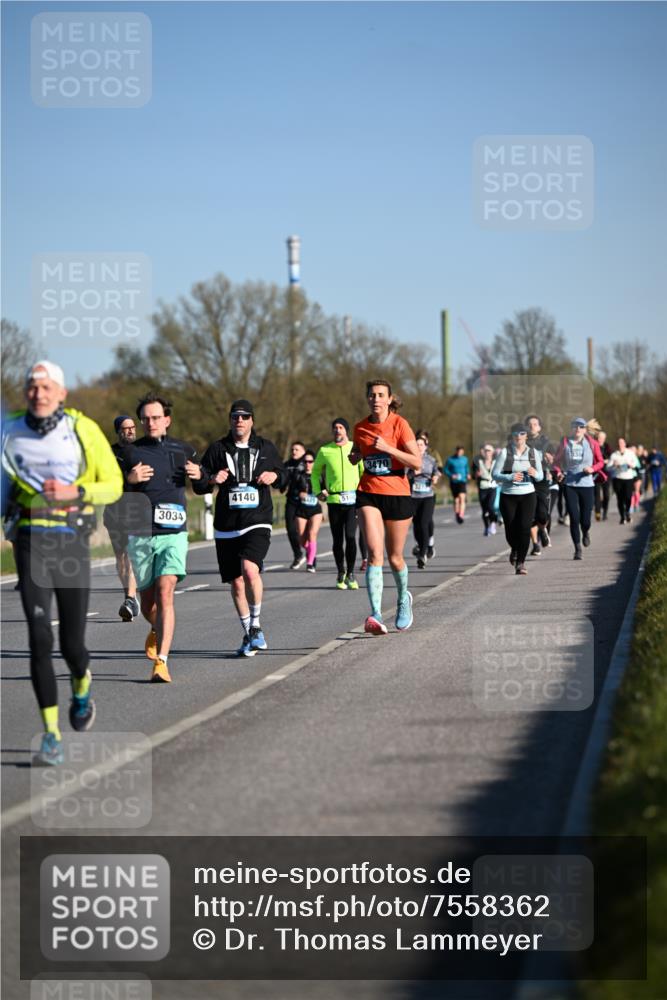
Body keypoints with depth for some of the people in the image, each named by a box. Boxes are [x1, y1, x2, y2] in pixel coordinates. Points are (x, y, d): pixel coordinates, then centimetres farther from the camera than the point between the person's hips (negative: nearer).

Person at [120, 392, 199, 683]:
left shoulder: (183, 450, 8)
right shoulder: (129, 452, 6)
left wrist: (199, 475, -1)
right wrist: (129, 480, -15)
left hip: (173, 533, -1)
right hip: (139, 535, 2)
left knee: (165, 594, -19)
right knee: (147, 601, 10)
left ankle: (161, 661, -22)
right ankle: (157, 630, 45)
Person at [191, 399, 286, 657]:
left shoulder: (266, 448, 9)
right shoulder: (218, 449, 6)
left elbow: (284, 476, 21)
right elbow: (198, 485, 5)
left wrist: (275, 476, -2)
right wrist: (211, 479, -17)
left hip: (258, 522, -2)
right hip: (226, 527, 2)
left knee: (250, 569, -25)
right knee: (236, 582, 6)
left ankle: (256, 625, -8)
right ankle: (250, 635, 22)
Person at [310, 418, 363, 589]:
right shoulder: (324, 451, 6)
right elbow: (315, 471, 20)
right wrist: (318, 491, 8)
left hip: (352, 498, -1)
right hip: (333, 500, 1)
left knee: (350, 536, -12)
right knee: (337, 540, 4)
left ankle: (350, 574, 0)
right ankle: (341, 573, 21)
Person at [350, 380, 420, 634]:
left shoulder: (399, 424, -7)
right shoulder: (360, 428, 5)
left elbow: (417, 462, -13)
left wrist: (387, 448, -22)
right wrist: (354, 456, 1)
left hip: (397, 494, -2)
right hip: (368, 494, 2)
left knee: (394, 558, 9)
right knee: (375, 554, -16)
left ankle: (403, 598, 40)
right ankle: (376, 615, -25)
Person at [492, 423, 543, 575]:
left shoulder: (534, 453, 6)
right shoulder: (505, 452, -2)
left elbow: (540, 476, 10)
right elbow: (495, 474, -4)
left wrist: (535, 474, -13)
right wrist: (510, 477, -20)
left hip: (528, 495, 1)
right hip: (508, 496, -1)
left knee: (524, 528, -12)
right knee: (511, 530, 2)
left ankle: (521, 563, -4)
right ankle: (514, 550, 37)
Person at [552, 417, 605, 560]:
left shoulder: (592, 443, 2)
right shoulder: (565, 443, 3)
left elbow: (600, 462, 9)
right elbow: (556, 461, 12)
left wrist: (592, 469, -11)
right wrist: (558, 472, -8)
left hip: (587, 485, 0)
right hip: (570, 485, 0)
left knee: (585, 520, 1)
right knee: (574, 518, -8)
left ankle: (585, 533, 39)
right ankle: (577, 548, 4)